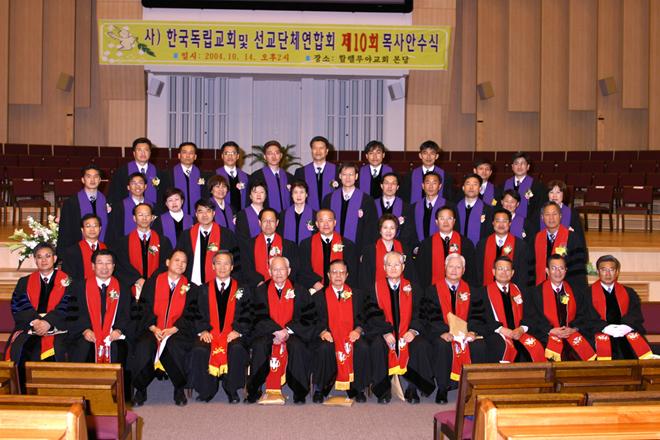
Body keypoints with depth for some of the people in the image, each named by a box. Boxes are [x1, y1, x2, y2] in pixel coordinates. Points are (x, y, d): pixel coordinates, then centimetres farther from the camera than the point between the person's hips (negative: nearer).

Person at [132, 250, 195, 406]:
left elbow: (188, 314, 2)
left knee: (174, 346, -34)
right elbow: (145, 308, 3)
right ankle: (140, 390, -12)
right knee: (144, 346, -31)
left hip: (178, 331, 0)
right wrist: (154, 328, -13)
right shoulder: (153, 282, 10)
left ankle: (179, 389, -14)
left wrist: (172, 330, -13)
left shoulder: (189, 287, 10)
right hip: (152, 330, 1)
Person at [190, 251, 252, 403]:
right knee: (199, 350, -31)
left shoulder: (242, 290, 14)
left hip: (233, 334, -1)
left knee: (237, 349, -35)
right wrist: (202, 330, -7)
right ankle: (206, 391, -13)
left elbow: (247, 316, 6)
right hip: (209, 334, 1)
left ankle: (232, 390, -17)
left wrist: (238, 331, -11)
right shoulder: (203, 290, 18)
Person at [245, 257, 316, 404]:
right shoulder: (260, 291, 6)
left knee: (297, 346, -32)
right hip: (267, 333, 1)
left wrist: (288, 331, -14)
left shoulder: (299, 291, 5)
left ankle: (300, 394, -21)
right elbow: (259, 318, -3)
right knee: (259, 346, -30)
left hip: (292, 333, -1)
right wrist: (276, 331, -18)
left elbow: (307, 317, -1)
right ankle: (253, 392, -18)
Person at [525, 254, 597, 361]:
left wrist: (573, 329, -7)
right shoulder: (536, 293, 7)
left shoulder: (576, 292, 17)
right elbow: (531, 319, 1)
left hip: (573, 333, 3)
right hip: (547, 335, -3)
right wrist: (551, 330, -13)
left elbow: (586, 316, 12)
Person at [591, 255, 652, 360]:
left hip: (626, 333, 2)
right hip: (600, 333, -2)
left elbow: (636, 315, 8)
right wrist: (605, 327, -19)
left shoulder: (629, 292, 23)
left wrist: (626, 326, -15)